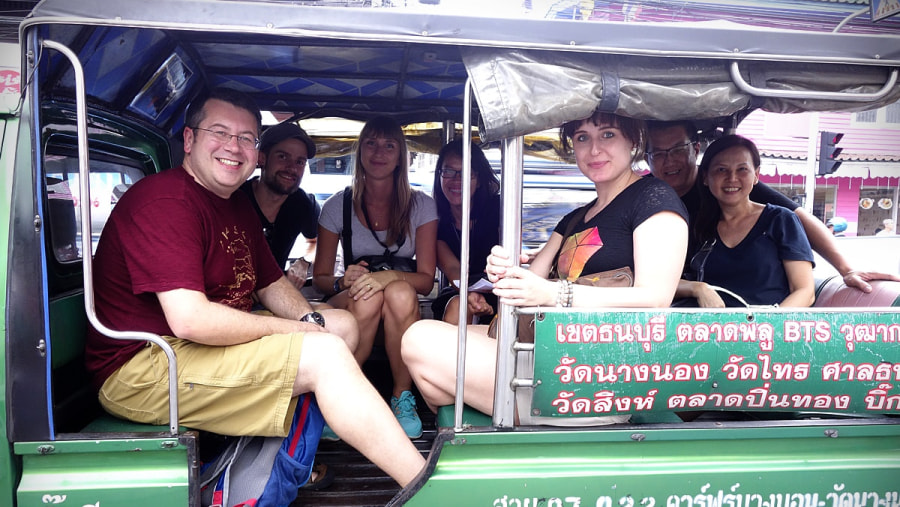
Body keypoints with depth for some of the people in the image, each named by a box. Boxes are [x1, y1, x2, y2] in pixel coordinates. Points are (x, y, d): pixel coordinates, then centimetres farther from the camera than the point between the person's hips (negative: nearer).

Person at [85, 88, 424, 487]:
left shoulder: (237, 204, 14)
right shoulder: (164, 200, -19)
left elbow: (272, 283, 19)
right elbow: (190, 319, -29)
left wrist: (311, 320, -3)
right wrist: (293, 330, -17)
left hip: (217, 341, 11)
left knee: (343, 323, 11)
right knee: (324, 353, -24)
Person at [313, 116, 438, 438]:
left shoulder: (421, 206, -1)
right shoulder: (338, 206, 0)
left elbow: (426, 279, -7)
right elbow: (320, 277, 2)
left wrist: (390, 276, -28)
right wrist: (343, 282, -22)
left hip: (402, 305, 0)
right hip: (349, 304, 0)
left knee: (400, 293, -35)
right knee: (367, 298, -35)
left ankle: (402, 398, -17)